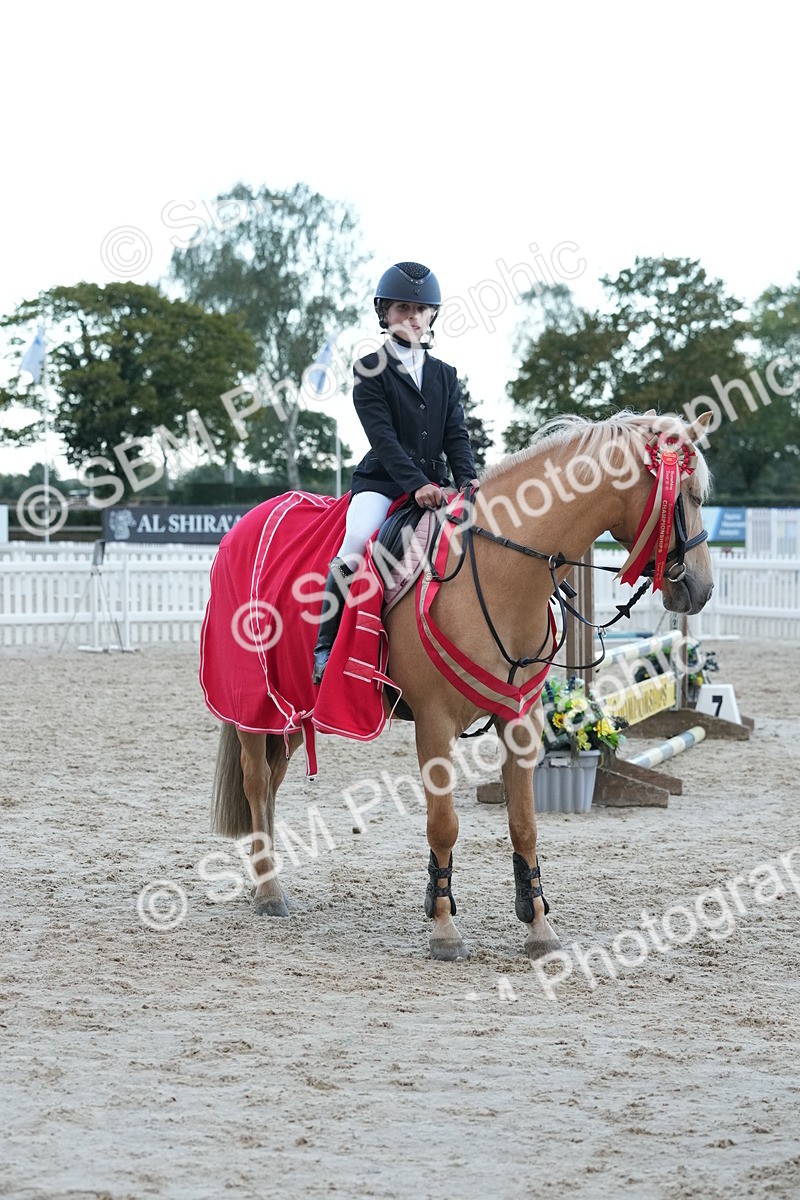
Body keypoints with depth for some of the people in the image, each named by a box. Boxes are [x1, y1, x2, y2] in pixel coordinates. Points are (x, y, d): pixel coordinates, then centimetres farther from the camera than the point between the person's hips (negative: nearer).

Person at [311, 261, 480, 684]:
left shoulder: (445, 375, 18)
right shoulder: (369, 371, 3)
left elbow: (456, 436, 9)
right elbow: (382, 435, -10)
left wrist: (469, 480, -12)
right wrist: (415, 484, -24)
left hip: (434, 484, 5)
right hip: (382, 479, -5)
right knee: (356, 544, -30)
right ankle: (325, 648, -23)